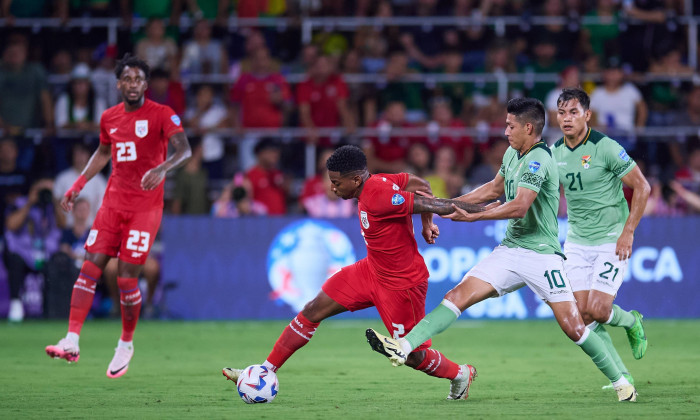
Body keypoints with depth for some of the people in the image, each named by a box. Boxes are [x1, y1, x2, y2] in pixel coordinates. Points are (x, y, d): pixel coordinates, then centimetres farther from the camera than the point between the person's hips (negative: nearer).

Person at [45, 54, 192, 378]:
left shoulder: (161, 115, -7)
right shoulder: (109, 118, 10)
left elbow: (184, 150, -20)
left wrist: (162, 168, -40)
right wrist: (77, 186, 20)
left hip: (145, 208, -5)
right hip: (113, 203, 5)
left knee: (127, 278, -7)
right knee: (90, 268, -7)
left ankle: (126, 345, 12)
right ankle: (71, 341, -11)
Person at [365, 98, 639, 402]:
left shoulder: (538, 160, -17)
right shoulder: (512, 153, 11)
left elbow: (519, 206, -27)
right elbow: (495, 188, 27)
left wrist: (473, 216, -22)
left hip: (542, 255, -8)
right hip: (509, 250, 8)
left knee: (573, 327, -10)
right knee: (458, 295, -8)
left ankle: (619, 381, 6)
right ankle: (404, 347, -18)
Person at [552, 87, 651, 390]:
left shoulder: (605, 147, -15)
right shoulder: (555, 153, 2)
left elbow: (642, 187, -10)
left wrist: (628, 232, -14)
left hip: (612, 240, -5)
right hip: (577, 242, 5)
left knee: (598, 310, -14)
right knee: (581, 313, -6)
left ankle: (632, 322, 23)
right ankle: (621, 375, 10)